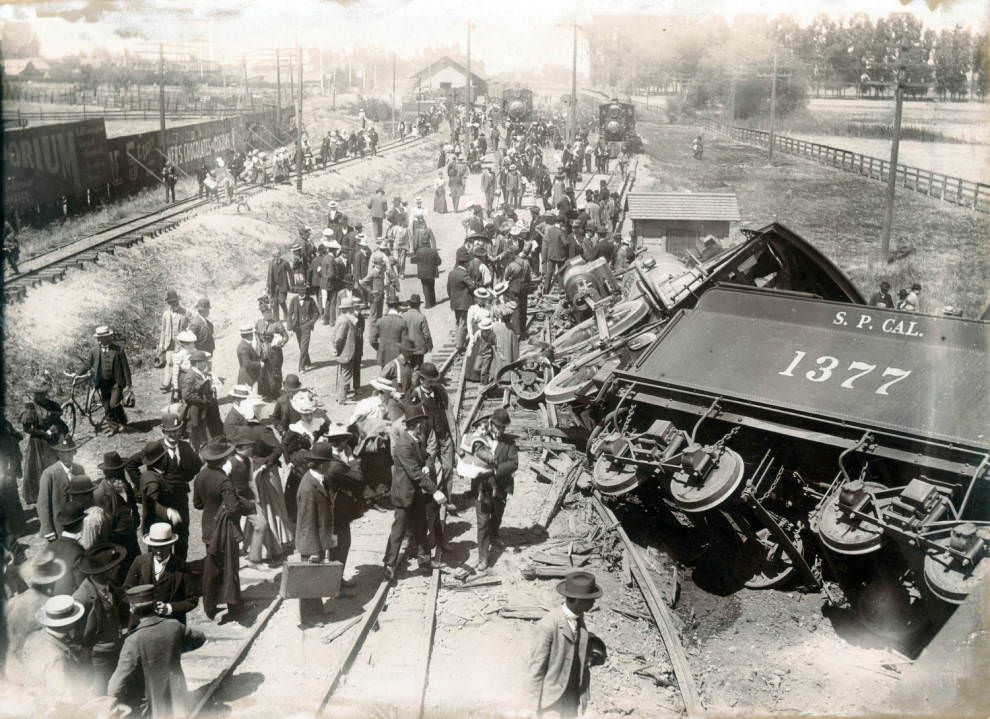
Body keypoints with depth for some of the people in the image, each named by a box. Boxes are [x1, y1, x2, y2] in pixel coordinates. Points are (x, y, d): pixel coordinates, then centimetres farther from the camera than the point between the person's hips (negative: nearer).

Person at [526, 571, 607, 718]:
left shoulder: (578, 617, 0)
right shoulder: (548, 625, -23)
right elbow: (536, 666, -17)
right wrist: (535, 707, -13)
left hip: (573, 699, 7)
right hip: (551, 700, -7)